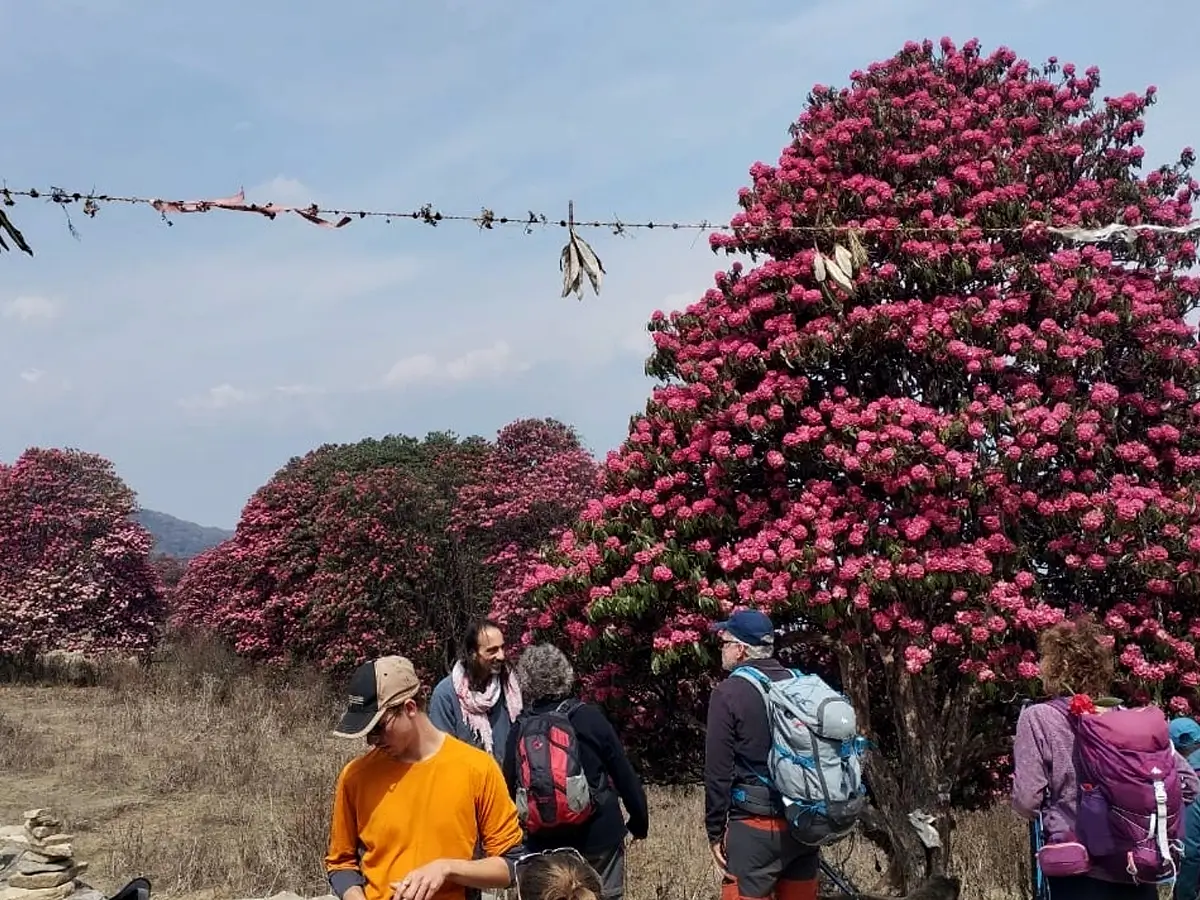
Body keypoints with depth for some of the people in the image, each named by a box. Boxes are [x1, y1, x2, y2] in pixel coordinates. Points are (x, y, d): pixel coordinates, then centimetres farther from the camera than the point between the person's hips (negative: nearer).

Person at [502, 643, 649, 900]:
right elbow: (624, 774, -5)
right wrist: (639, 820, 7)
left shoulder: (520, 730, -3)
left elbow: (510, 787, 2)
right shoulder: (589, 717, -9)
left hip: (544, 842, 2)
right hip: (599, 835, -2)